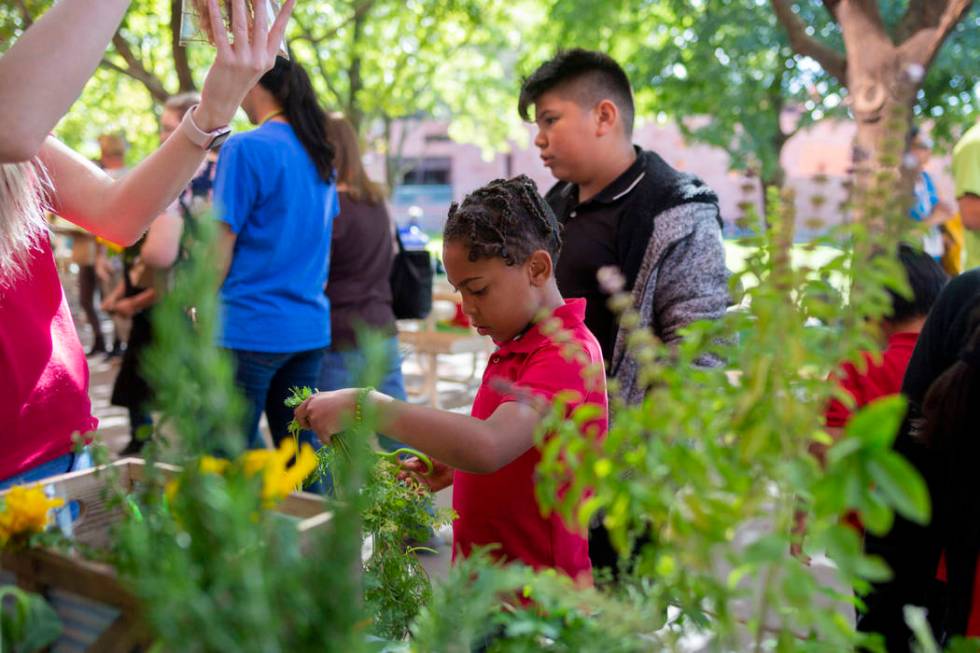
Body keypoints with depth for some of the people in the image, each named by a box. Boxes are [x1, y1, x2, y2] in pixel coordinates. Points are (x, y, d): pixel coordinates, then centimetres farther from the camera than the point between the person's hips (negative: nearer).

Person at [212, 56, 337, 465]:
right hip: (310, 327, 8)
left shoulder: (246, 149, -10)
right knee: (301, 449, 14)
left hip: (252, 328, -7)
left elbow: (221, 249, -9)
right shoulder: (320, 156, 13)